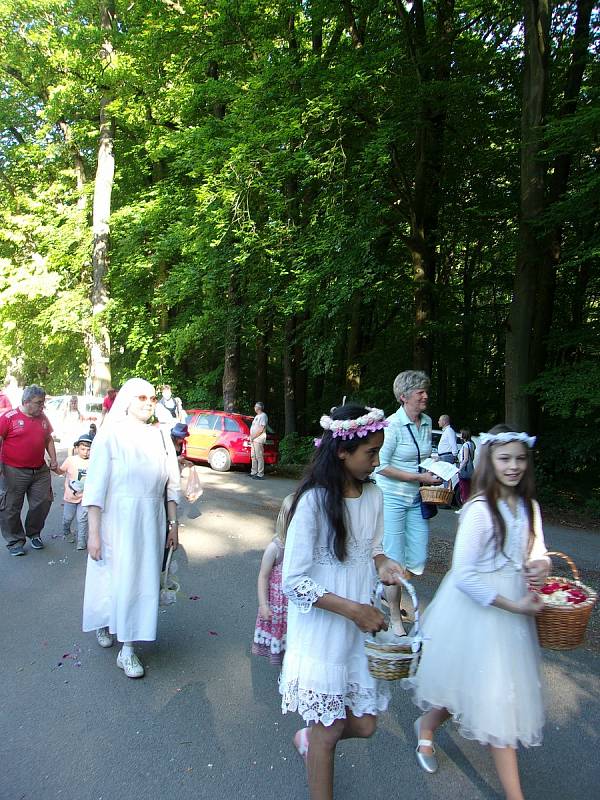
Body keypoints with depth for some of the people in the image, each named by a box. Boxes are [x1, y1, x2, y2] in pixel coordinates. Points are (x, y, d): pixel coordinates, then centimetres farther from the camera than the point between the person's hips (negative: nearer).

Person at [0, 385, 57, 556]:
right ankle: (15, 541, 20)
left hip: (40, 471, 5)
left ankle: (34, 534, 31)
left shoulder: (43, 418, 8)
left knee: (43, 503, 9)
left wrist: (53, 459, 10)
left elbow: (48, 439, 19)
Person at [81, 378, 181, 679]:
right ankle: (104, 623, 34)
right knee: (111, 576, 5)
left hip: (151, 521, 4)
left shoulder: (160, 437, 4)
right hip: (117, 519, -3)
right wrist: (93, 532, -13)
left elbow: (171, 484, 8)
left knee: (142, 580, 8)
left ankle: (128, 649, 25)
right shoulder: (110, 435, -8)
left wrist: (172, 523, 7)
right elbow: (96, 485, -10)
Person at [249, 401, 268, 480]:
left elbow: (261, 429, -18)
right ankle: (254, 472, 20)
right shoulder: (257, 416, 21)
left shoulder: (263, 416, -10)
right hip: (253, 439, 10)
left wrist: (254, 436, -16)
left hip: (258, 439, -10)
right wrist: (251, 436, 11)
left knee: (259, 457, -10)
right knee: (253, 456, 13)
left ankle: (260, 474, -10)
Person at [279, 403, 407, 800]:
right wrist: (352, 609, -21)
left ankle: (310, 737, 43)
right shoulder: (314, 501, -22)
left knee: (364, 724, 14)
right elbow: (293, 580, -19)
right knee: (329, 730, 11)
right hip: (322, 632, -5)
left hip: (360, 629, 6)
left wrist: (383, 564, -8)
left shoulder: (374, 495, -3)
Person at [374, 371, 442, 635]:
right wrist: (419, 477, -18)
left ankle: (385, 589, 37)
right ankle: (395, 619, 18)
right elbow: (381, 466, -17)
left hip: (416, 499, 7)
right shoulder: (392, 424, -17)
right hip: (391, 497, -7)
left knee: (418, 560, 9)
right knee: (395, 560, 1)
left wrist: (435, 474, 1)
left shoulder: (427, 422, 5)